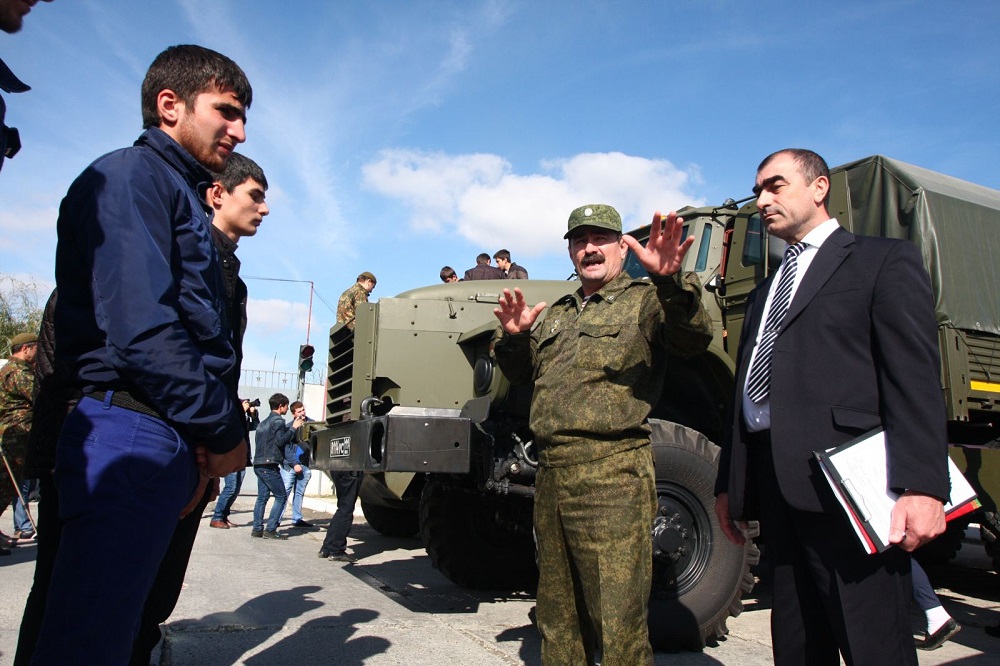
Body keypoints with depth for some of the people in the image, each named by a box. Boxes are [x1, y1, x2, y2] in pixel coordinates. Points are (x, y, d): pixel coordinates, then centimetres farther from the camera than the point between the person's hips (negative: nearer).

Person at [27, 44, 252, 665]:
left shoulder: (183, 197, 24)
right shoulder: (130, 177, -4)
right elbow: (139, 329, -18)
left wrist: (207, 438, 8)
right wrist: (224, 430, -9)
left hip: (176, 444, 9)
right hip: (133, 434, -9)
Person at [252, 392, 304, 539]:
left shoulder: (264, 421, 20)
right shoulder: (278, 421, -9)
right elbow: (281, 440, -19)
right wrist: (293, 428, -9)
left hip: (259, 465, 9)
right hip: (269, 465, -9)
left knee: (262, 497, 9)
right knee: (281, 496, -3)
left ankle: (257, 529, 7)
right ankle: (270, 530, -7)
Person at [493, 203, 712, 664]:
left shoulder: (644, 299, 1)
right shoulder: (558, 314, 22)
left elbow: (694, 339, -17)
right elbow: (521, 374, 24)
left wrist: (671, 281, -37)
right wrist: (515, 336, 2)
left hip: (611, 475, -7)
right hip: (550, 473, 7)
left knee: (616, 626, -4)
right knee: (556, 617, 18)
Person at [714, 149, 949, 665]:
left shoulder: (883, 260, 5)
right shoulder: (763, 294, 26)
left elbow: (916, 377, -7)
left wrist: (922, 486, -17)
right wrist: (729, 483, 16)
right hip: (779, 490, 7)